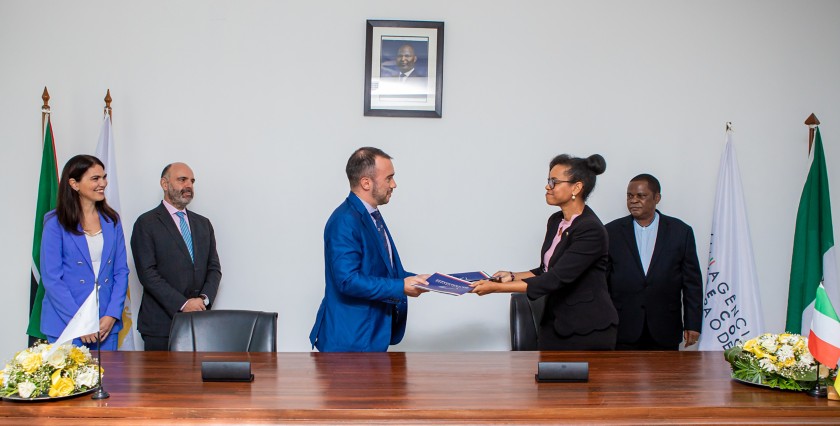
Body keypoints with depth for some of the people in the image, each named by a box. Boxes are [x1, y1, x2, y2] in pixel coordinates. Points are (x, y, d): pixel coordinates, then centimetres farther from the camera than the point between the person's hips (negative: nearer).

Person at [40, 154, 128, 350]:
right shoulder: (56, 222, -4)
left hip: (107, 323, 4)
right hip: (66, 325, -3)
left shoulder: (112, 220, 9)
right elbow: (51, 278, -8)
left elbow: (121, 271, 7)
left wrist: (112, 315, -6)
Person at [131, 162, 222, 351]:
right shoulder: (146, 223, -1)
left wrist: (204, 298, -7)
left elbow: (214, 268, 12)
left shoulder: (203, 224, 16)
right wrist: (182, 304, -14)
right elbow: (147, 273, -9)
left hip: (199, 322, 4)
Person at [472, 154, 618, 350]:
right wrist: (512, 276, 3)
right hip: (554, 325, 7)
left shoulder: (591, 230, -19)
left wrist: (497, 287, -23)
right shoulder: (556, 221, 7)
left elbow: (555, 280, -24)